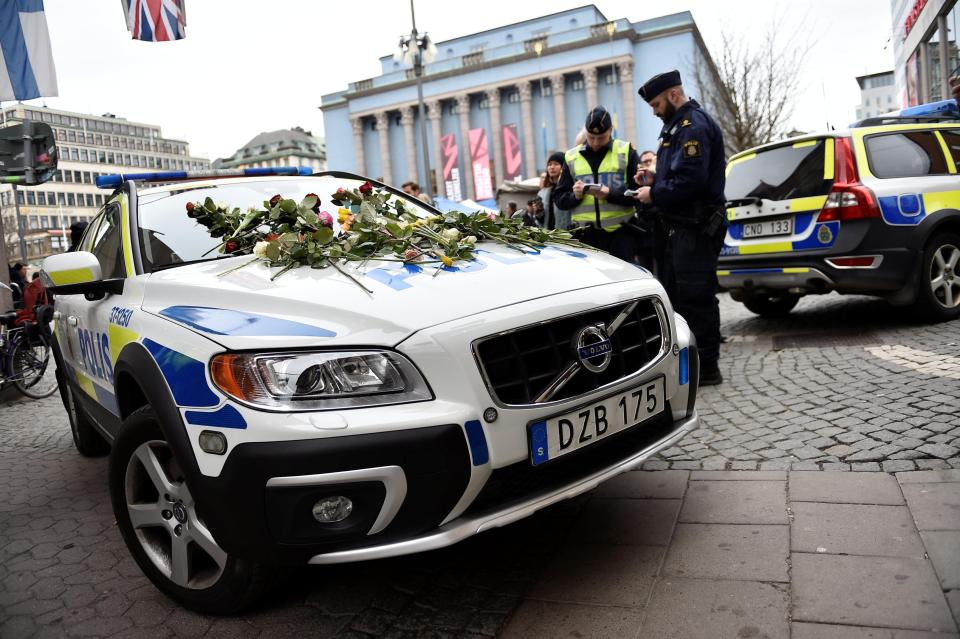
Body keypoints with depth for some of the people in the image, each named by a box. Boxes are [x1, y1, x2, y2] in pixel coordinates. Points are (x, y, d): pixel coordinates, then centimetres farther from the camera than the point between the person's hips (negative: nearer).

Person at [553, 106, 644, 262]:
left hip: (620, 234, -2)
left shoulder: (626, 152, 5)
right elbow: (559, 198, 13)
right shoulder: (571, 157, 12)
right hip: (585, 235, 2)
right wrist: (575, 196, -9)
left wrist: (609, 194, -16)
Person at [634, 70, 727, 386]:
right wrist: (652, 189, 6)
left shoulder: (694, 124, -14)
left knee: (696, 297, -6)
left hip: (696, 228, -11)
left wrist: (655, 194, -13)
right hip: (682, 226, 11)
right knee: (673, 293, 15)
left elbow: (691, 180, -25)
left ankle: (706, 368, 3)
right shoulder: (678, 124, 19)